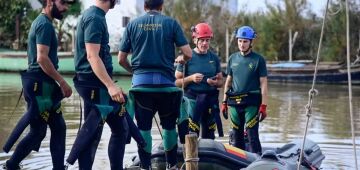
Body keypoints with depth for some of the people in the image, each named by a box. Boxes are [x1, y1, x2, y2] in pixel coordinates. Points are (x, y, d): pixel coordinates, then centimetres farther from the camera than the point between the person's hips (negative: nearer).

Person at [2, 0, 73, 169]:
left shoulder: (40, 22, 17)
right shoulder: (45, 24, -15)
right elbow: (42, 58, -23)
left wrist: (58, 83, 23)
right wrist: (62, 82, -20)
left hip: (42, 84, 10)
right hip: (40, 85, -10)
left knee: (59, 127, 9)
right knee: (38, 131, -1)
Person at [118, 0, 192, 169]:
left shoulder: (133, 24, 6)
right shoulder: (171, 23, 1)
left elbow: (121, 59, 6)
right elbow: (188, 54, -3)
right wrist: (180, 59, 20)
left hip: (140, 83, 1)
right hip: (165, 82, -1)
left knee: (143, 127, 4)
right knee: (169, 125, 13)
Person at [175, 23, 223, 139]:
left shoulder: (214, 58, 11)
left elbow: (221, 81, 17)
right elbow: (176, 82, -2)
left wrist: (215, 82, -5)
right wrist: (191, 78, -17)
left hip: (211, 99, 4)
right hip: (192, 99, -4)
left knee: (209, 135, 9)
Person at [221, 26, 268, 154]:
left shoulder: (258, 60, -1)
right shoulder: (233, 58, 11)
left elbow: (263, 84, -4)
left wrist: (263, 106, -10)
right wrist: (224, 102, 12)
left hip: (251, 103, -4)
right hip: (234, 103, 5)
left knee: (252, 134, -10)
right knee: (236, 135, 9)